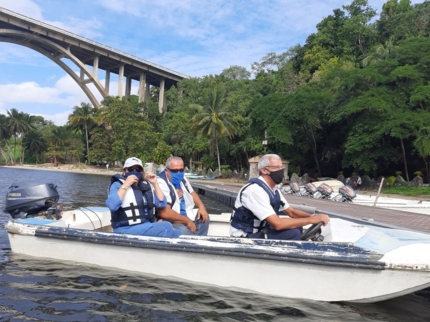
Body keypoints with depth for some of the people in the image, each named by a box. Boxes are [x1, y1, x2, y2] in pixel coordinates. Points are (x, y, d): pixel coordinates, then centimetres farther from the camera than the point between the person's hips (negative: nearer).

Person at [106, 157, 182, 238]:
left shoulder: (145, 185, 16)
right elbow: (112, 206, -21)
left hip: (148, 227, 7)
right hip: (127, 231, -7)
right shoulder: (118, 185, -1)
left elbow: (162, 204, 10)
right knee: (166, 227, -27)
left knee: (178, 233, -18)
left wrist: (155, 183, 4)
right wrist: (126, 185, -18)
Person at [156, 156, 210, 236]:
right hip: (171, 221, -10)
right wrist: (187, 221, -20)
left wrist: (201, 207, 4)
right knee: (185, 230, -33)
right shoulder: (161, 183, -22)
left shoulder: (181, 178, 6)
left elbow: (192, 192, 23)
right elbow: (164, 212, -29)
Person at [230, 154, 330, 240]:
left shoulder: (274, 190, 6)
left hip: (259, 232, 10)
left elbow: (292, 212, 15)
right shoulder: (255, 190, -25)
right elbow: (277, 224, -29)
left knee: (297, 227, 3)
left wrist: (313, 217, -5)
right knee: (293, 233, -21)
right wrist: (310, 220, -23)